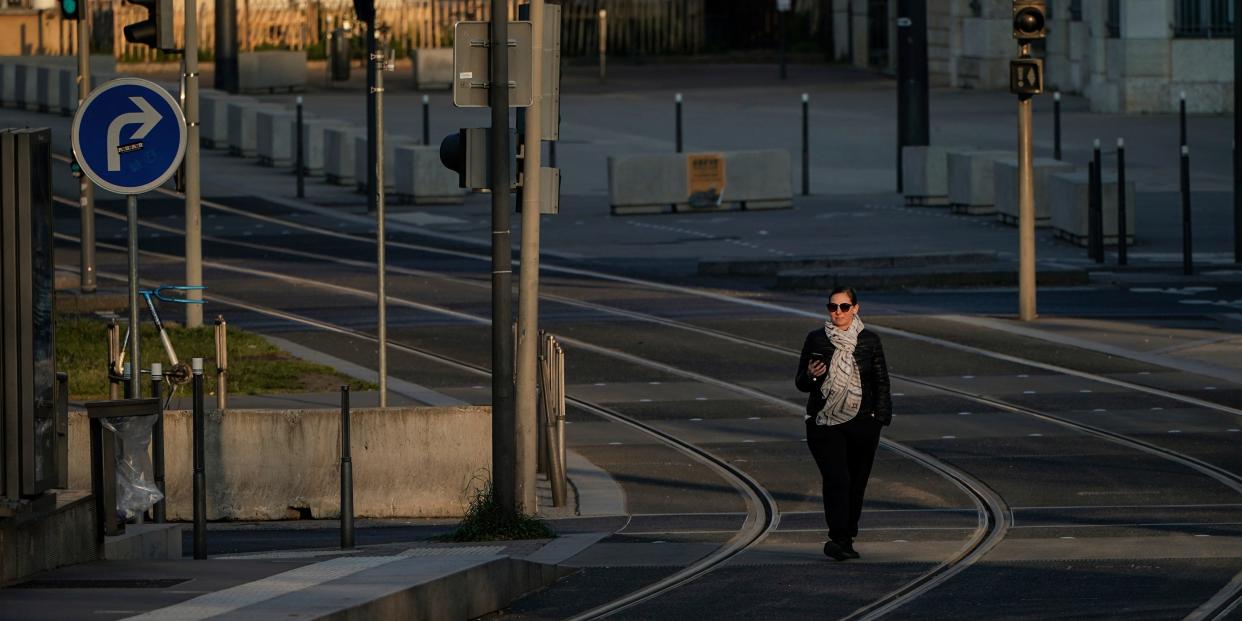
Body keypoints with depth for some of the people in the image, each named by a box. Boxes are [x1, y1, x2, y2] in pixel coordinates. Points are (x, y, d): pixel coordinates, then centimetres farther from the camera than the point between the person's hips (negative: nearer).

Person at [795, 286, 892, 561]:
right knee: (837, 478, -16)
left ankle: (846, 538, 19)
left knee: (856, 482, 6)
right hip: (824, 422, -2)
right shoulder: (816, 340, 3)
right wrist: (810, 376, -15)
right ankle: (839, 539, -20)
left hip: (861, 424, 2)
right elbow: (801, 383, 8)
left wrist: (880, 417, -1)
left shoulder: (869, 341, 4)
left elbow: (881, 382, 8)